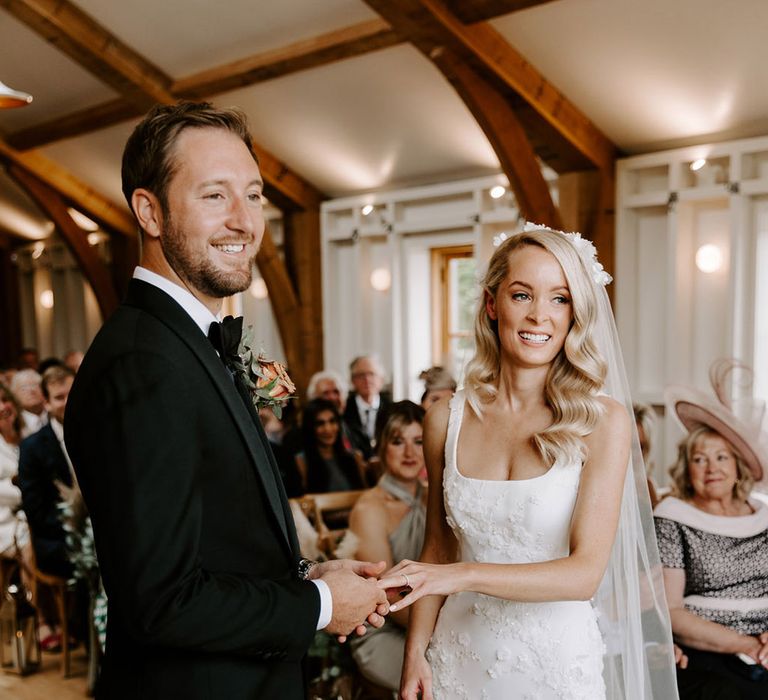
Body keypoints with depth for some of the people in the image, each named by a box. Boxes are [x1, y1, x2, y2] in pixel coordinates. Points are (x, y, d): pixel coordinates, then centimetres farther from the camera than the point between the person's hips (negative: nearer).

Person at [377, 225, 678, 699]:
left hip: (556, 662, -2)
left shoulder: (603, 421, -13)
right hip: (460, 659, 2)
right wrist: (415, 654, -4)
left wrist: (466, 575, -29)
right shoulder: (446, 419, -4)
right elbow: (437, 549, 5)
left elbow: (586, 571, -18)